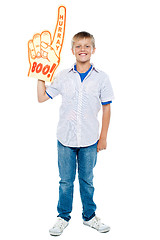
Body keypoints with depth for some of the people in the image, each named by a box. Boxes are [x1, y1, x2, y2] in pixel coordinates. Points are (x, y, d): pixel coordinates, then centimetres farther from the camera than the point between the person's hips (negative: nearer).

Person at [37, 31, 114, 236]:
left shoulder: (101, 78, -2)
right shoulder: (63, 76, 0)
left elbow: (106, 108, 2)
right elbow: (42, 97, 5)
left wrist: (103, 137, 1)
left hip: (89, 140, 0)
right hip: (65, 138, 1)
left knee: (87, 180, 13)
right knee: (66, 181, 11)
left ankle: (89, 216, 31)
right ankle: (63, 217, 28)